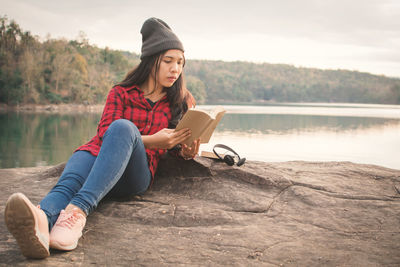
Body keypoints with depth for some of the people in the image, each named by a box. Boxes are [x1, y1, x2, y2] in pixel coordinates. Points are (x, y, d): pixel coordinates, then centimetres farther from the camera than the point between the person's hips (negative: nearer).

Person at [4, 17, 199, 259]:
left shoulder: (181, 101, 19)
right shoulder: (121, 93, 16)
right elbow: (104, 135, 3)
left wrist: (187, 151, -2)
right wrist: (150, 141, -14)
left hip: (137, 174, -1)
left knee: (123, 126, -34)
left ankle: (78, 210, -56)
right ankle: (43, 221, -70)